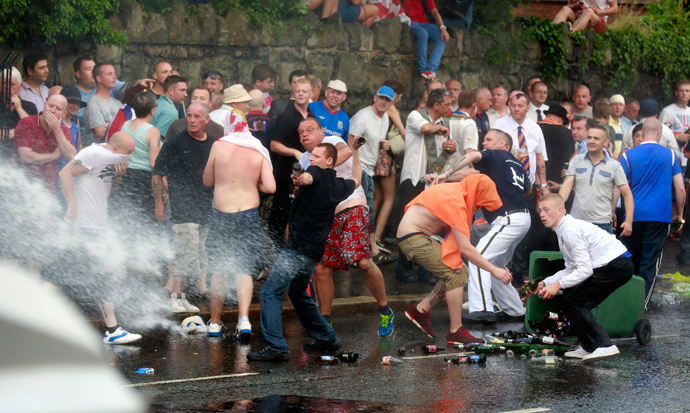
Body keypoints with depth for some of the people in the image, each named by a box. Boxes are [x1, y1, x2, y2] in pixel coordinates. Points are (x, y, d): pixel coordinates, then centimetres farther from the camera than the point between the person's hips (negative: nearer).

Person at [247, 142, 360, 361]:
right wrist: (355, 153, 49)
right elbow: (356, 180, 40)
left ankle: (276, 347, -23)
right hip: (315, 251, 9)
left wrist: (302, 180, -52)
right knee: (298, 293, 28)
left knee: (270, 292, -12)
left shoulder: (317, 173, -5)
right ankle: (327, 338, 33)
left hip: (298, 247, -9)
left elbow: (309, 177, -31)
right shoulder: (339, 185, 16)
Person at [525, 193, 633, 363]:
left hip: (618, 266, -10)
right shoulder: (563, 231, 16)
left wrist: (559, 284, -17)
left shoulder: (571, 230, -16)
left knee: (574, 303, -10)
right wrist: (543, 284, 10)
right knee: (570, 296, 12)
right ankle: (589, 347, 15)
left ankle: (605, 346, -13)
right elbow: (571, 269, 17)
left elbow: (585, 270, -20)